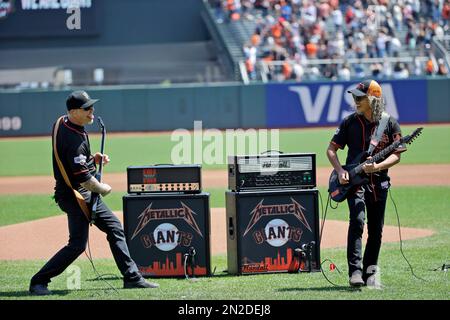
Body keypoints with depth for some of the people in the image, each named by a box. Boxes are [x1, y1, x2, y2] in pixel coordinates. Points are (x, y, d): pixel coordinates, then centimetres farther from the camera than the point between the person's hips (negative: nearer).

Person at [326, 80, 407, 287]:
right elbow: (331, 149, 6)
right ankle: (355, 272, -25)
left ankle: (369, 272, 23)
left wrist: (377, 167, -20)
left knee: (376, 231, 7)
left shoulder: (390, 124, 0)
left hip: (379, 182, 2)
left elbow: (396, 155, -2)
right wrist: (340, 171, -10)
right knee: (357, 221, -21)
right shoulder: (350, 122, 2)